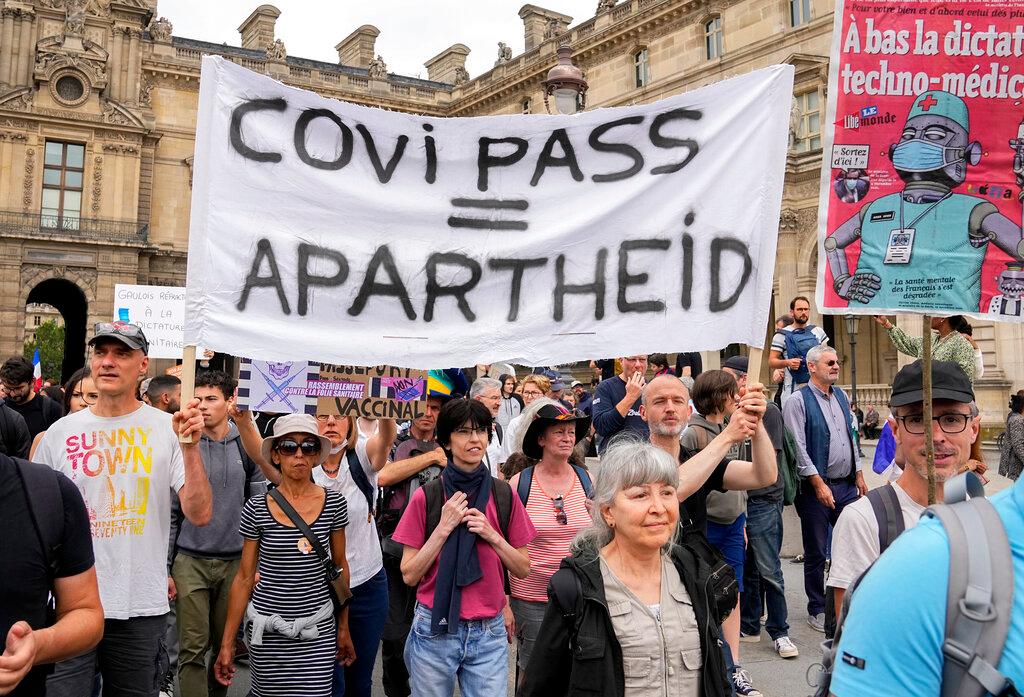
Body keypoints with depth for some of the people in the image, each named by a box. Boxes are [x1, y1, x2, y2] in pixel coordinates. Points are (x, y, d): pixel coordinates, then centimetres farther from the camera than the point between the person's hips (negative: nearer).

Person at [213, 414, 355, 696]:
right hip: (267, 629, 0)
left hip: (317, 631, 0)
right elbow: (244, 577, 1)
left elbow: (340, 566, 8)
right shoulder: (256, 508, -5)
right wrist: (227, 642, 1)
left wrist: (344, 626, 10)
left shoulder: (334, 504, -2)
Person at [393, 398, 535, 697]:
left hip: (489, 633, 1)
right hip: (435, 629, -1)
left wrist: (491, 535, -13)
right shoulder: (426, 496, -6)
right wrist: (444, 527, -16)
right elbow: (409, 575, -6)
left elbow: (523, 570, 3)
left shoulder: (504, 495, 0)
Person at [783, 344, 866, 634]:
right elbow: (798, 448, -14)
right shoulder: (797, 402, -10)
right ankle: (817, 610, 17)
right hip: (816, 487, -6)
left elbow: (851, 437, 19)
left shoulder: (841, 397, 12)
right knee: (816, 554, 5)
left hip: (847, 485, 6)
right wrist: (819, 484, -17)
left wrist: (859, 475, 15)